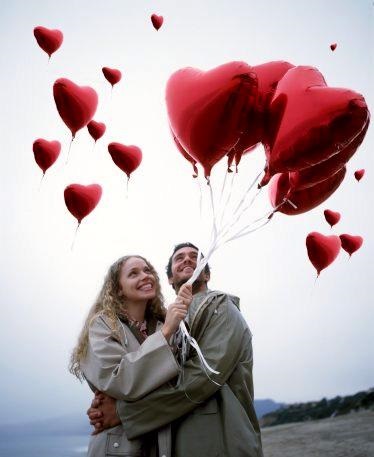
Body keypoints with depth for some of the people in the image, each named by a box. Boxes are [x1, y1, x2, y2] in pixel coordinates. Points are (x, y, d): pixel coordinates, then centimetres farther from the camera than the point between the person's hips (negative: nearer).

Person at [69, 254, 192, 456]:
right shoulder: (102, 324, -8)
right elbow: (119, 383, -23)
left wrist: (186, 316, -15)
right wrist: (164, 333, -23)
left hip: (165, 440, 5)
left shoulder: (163, 324, 5)